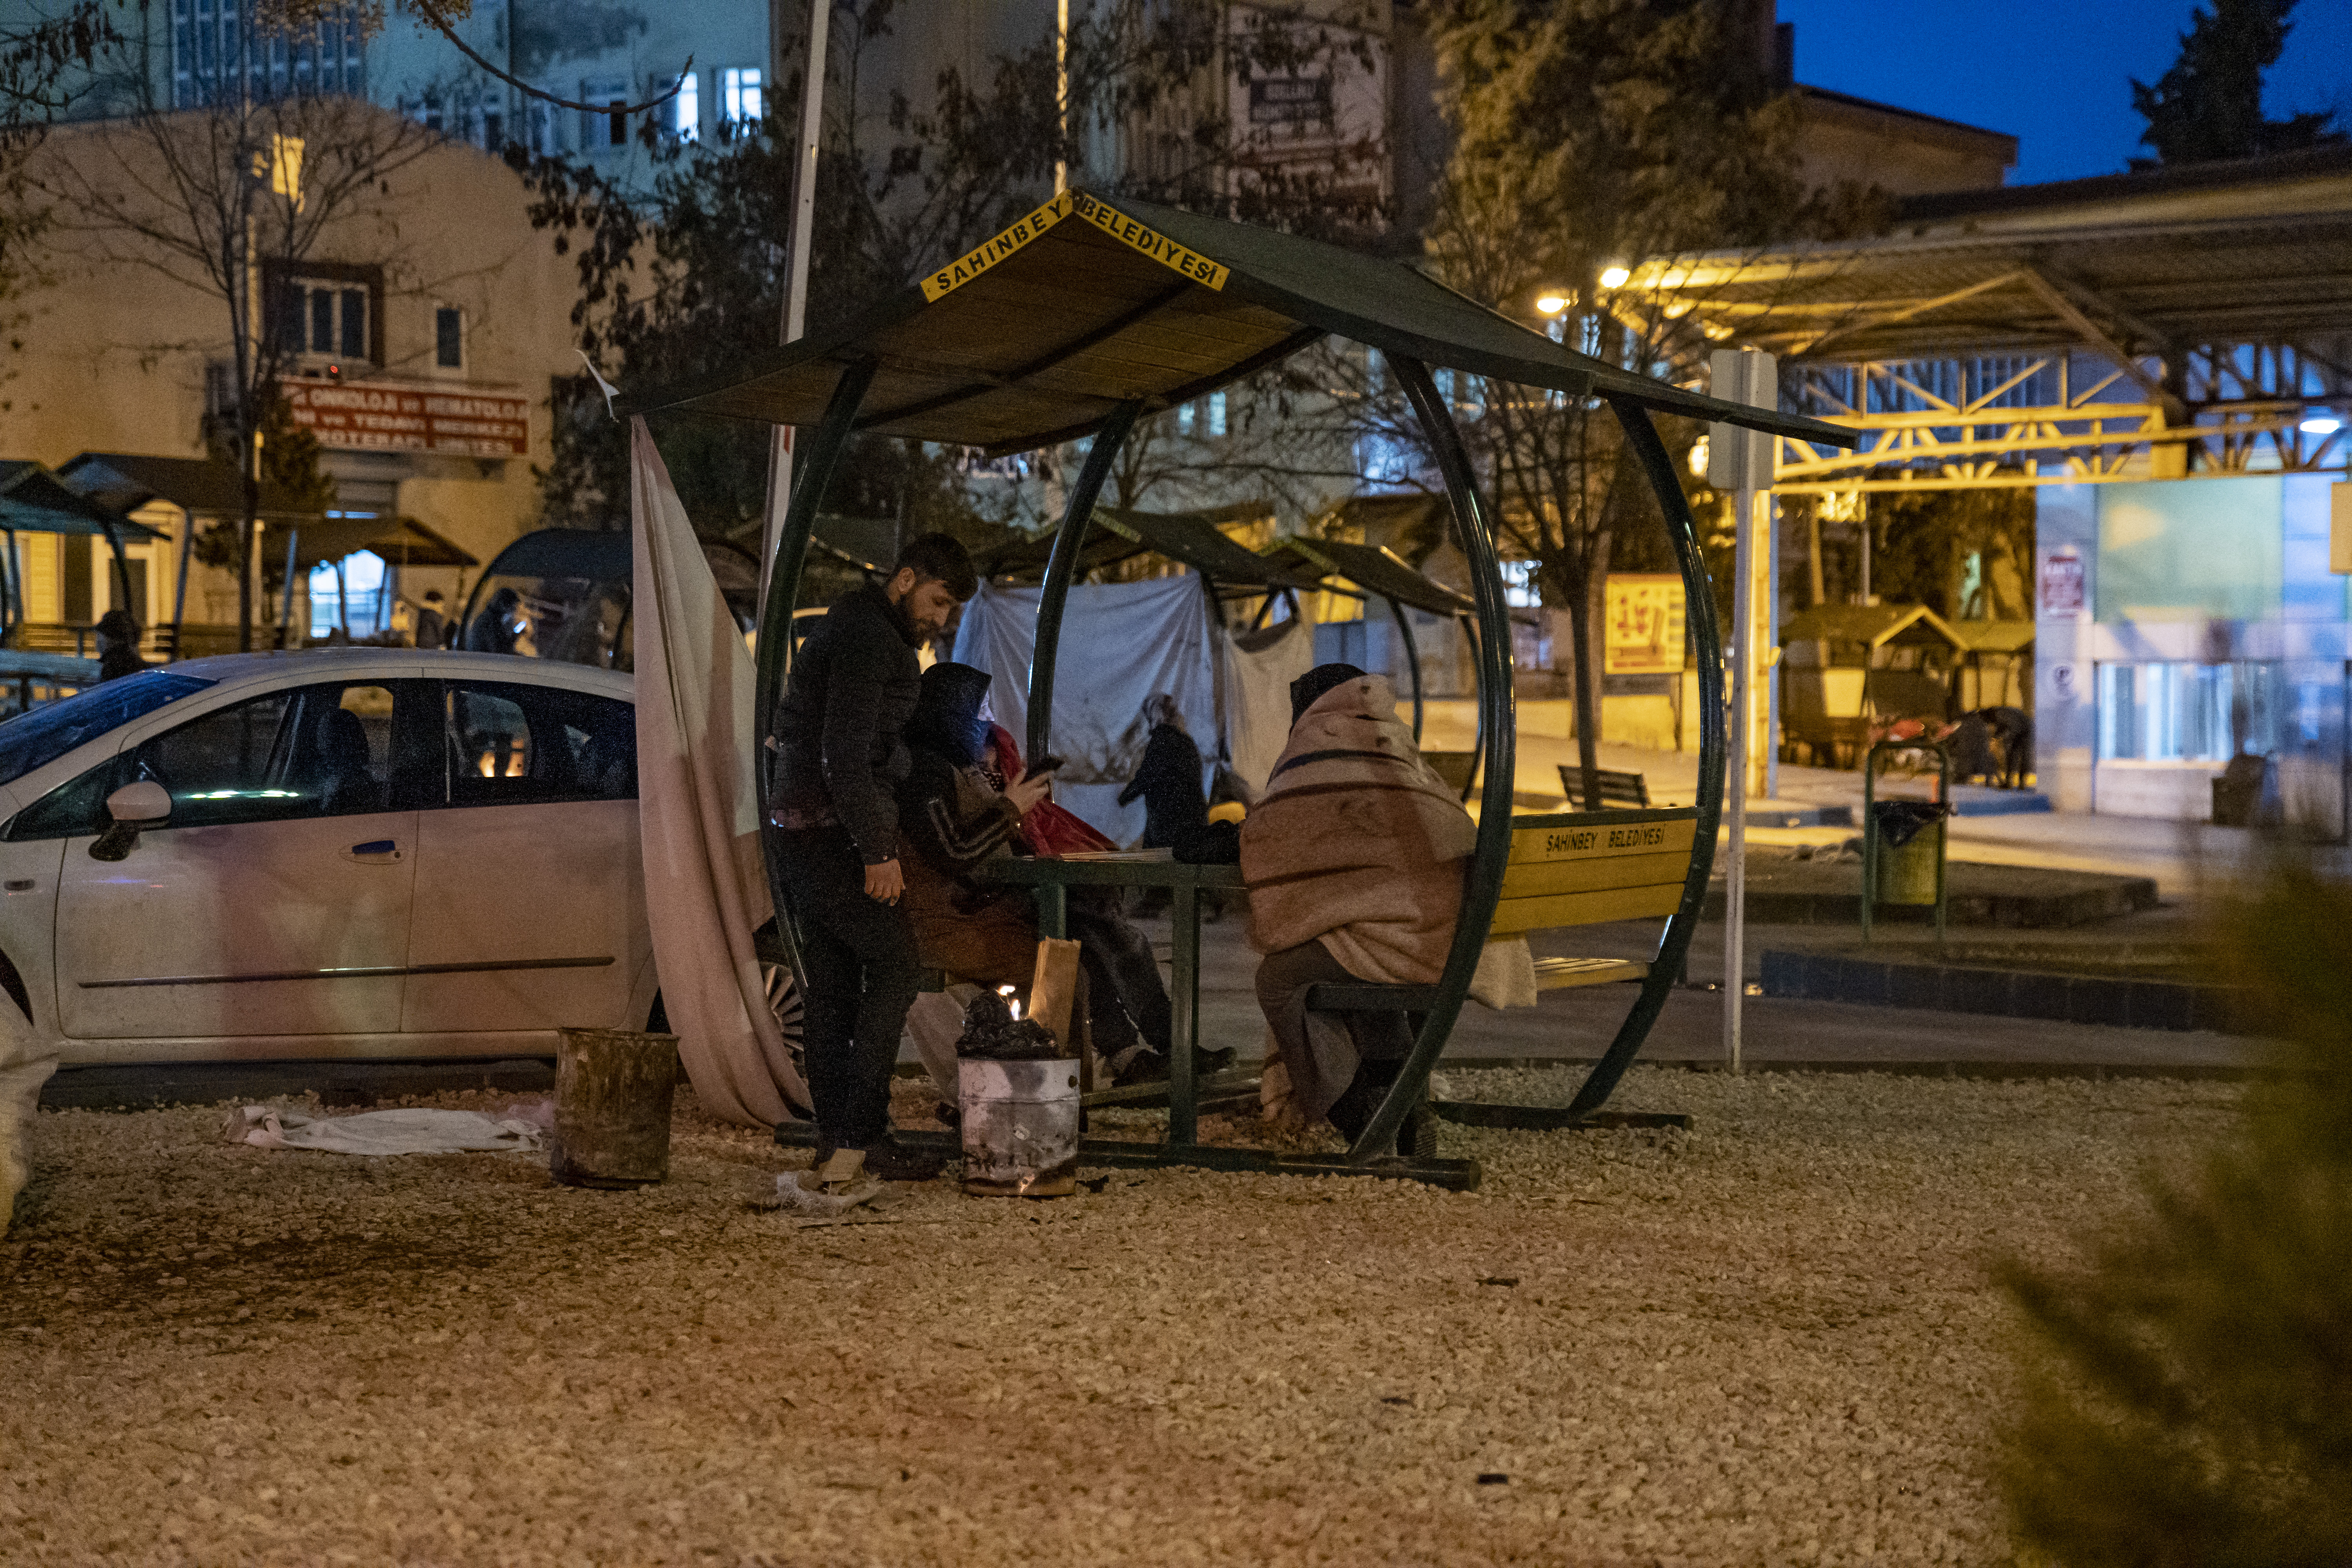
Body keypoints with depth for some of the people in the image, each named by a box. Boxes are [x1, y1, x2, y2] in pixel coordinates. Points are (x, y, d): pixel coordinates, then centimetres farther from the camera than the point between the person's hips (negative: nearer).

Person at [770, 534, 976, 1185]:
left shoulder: (859, 627, 21)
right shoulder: (869, 636, -13)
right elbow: (845, 754, -21)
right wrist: (877, 852, -21)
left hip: (800, 830, 10)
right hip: (834, 831, -10)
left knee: (834, 984, 10)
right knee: (893, 964, -8)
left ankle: (835, 1141, 12)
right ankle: (860, 1136, -11)